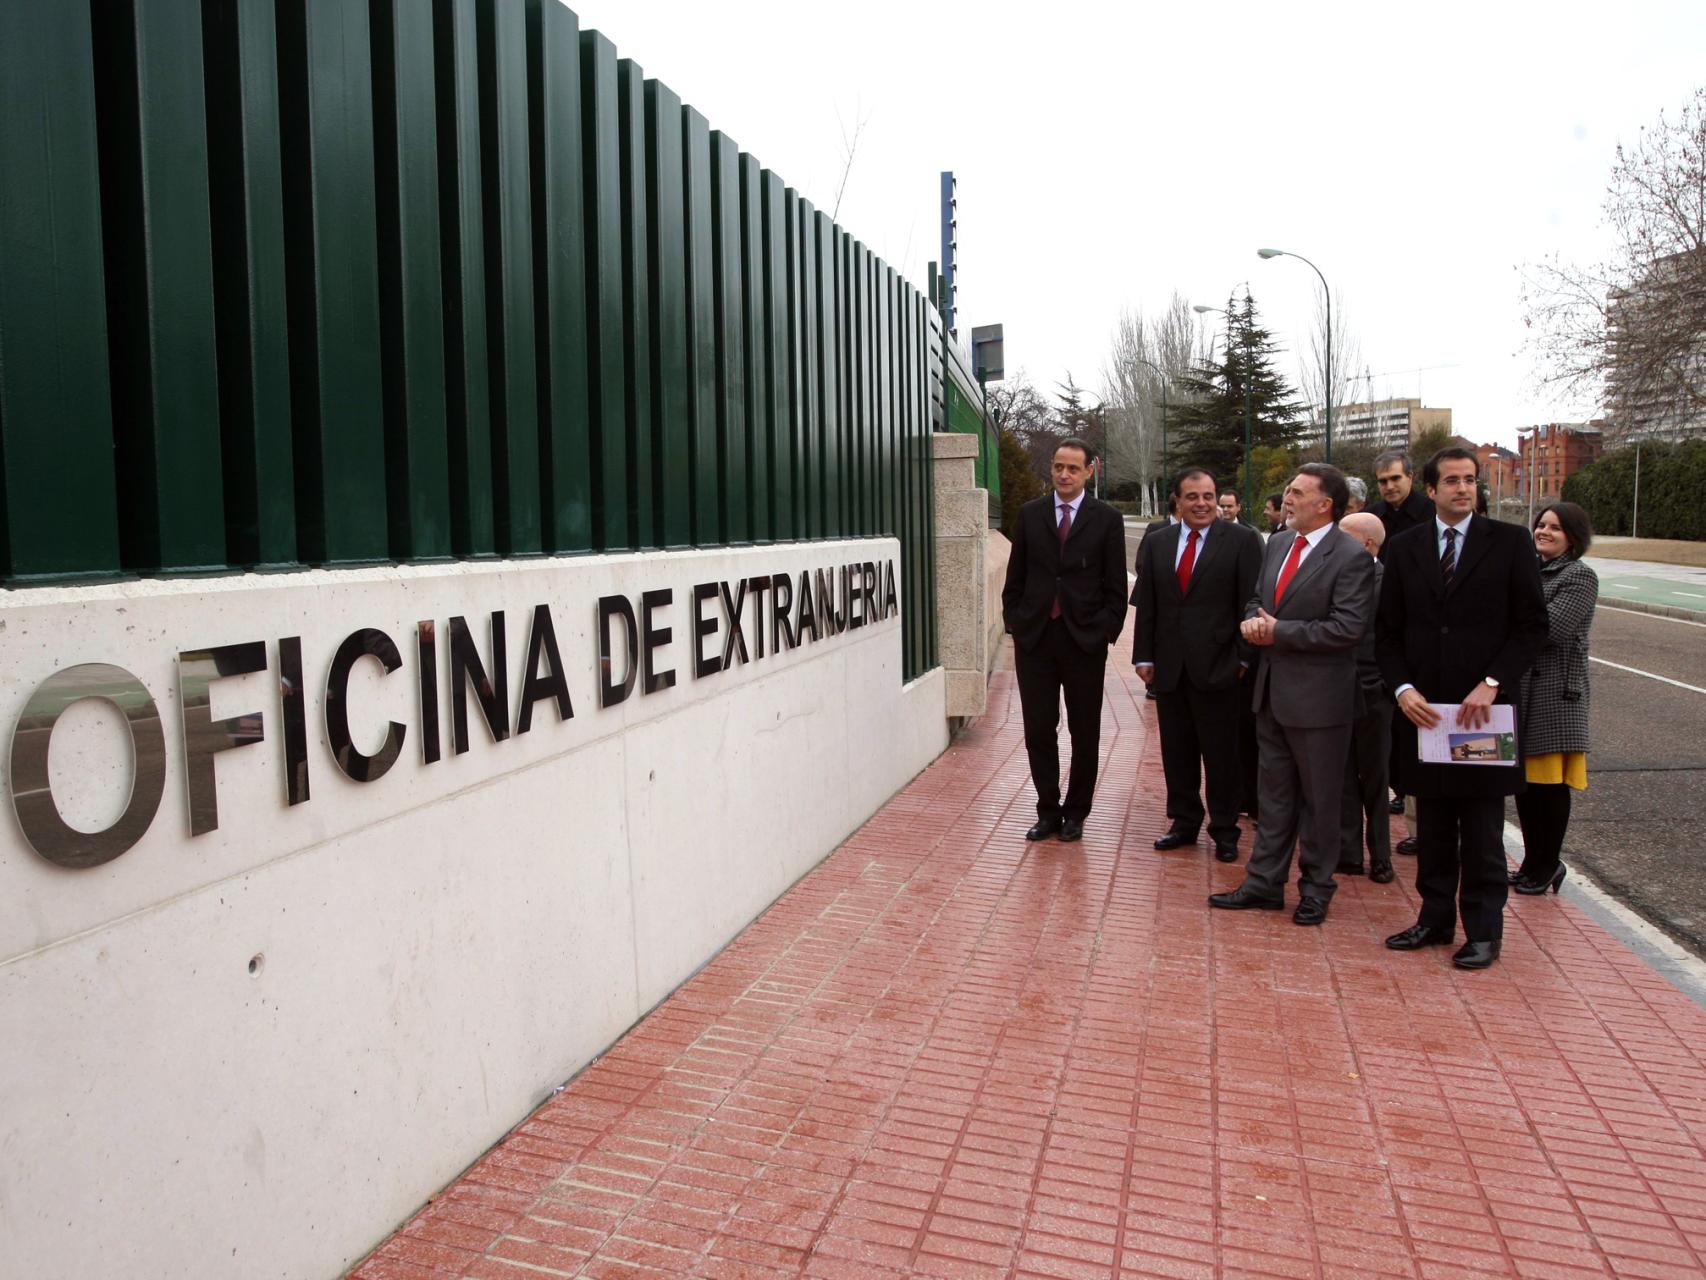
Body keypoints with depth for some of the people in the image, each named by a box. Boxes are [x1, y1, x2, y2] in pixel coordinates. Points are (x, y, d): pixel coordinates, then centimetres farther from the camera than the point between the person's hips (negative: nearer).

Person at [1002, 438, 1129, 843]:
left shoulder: (1106, 518, 0)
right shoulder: (1030, 514, 6)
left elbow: (1115, 586, 0)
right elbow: (1015, 576, 10)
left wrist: (1106, 631, -7)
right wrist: (1014, 621, 3)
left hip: (1084, 639, -2)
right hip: (1034, 638, 2)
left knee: (1085, 733, 8)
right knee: (1038, 730, 5)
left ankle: (1075, 812, 21)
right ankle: (1048, 810, 18)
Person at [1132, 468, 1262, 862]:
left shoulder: (1241, 540, -3)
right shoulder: (1156, 544, 9)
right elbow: (1145, 605, 9)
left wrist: (1245, 656, -8)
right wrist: (1143, 656, 5)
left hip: (1217, 666, -4)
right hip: (1169, 667, 4)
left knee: (1221, 753, 5)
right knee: (1177, 752, 11)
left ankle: (1224, 829, 18)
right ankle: (1185, 821, 25)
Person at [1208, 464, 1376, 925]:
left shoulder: (1351, 557, -14)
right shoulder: (1278, 544, 9)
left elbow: (1347, 627, -21)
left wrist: (1279, 632, -19)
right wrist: (1253, 620, -5)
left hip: (1318, 696, -7)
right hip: (1272, 691, 7)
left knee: (1318, 799, 8)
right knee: (1273, 793, 15)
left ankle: (1315, 889, 23)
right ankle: (1264, 882, 25)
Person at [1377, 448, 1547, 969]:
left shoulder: (1510, 541, -1)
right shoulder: (1403, 548, 6)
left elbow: (1532, 624, -2)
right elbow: (1387, 631, 7)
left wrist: (1491, 683, -13)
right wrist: (1402, 688, -7)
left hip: (1483, 707, -2)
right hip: (1423, 708, 3)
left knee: (1482, 830, 5)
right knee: (1432, 826, 12)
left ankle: (1483, 930, 16)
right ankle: (1435, 918, 23)